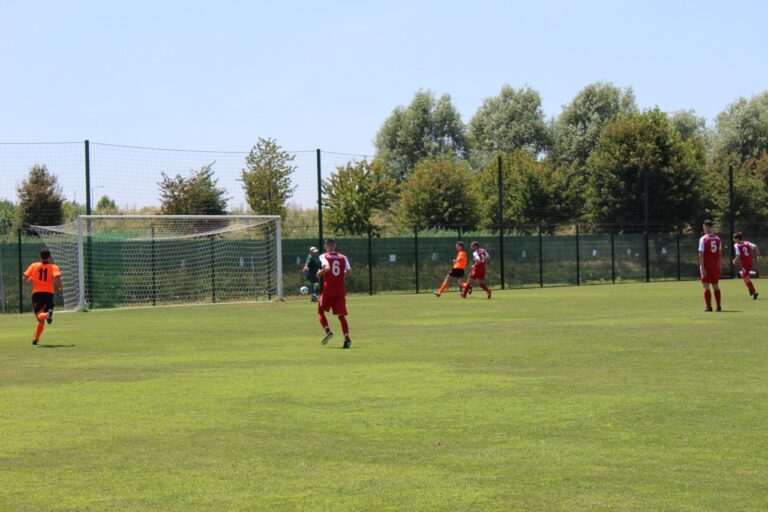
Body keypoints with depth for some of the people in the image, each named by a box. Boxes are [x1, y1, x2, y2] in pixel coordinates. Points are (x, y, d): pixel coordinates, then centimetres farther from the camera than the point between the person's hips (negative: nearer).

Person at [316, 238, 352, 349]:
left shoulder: (323, 257, -2)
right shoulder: (343, 257, 8)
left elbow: (327, 268, -20)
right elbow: (349, 271, 0)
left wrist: (319, 273, -2)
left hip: (328, 289, -3)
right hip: (340, 290, 3)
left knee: (320, 311, 14)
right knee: (341, 315, 2)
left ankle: (328, 331, -6)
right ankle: (347, 337, -15)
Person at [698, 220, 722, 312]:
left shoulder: (703, 239, -9)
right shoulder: (717, 239, 6)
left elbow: (701, 254, -14)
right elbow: (719, 253, 9)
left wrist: (702, 268, -14)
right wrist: (719, 267, 14)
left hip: (706, 266, -5)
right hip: (715, 266, 5)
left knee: (706, 287, 0)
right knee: (716, 286, 12)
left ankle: (709, 307, -4)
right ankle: (718, 306, 11)